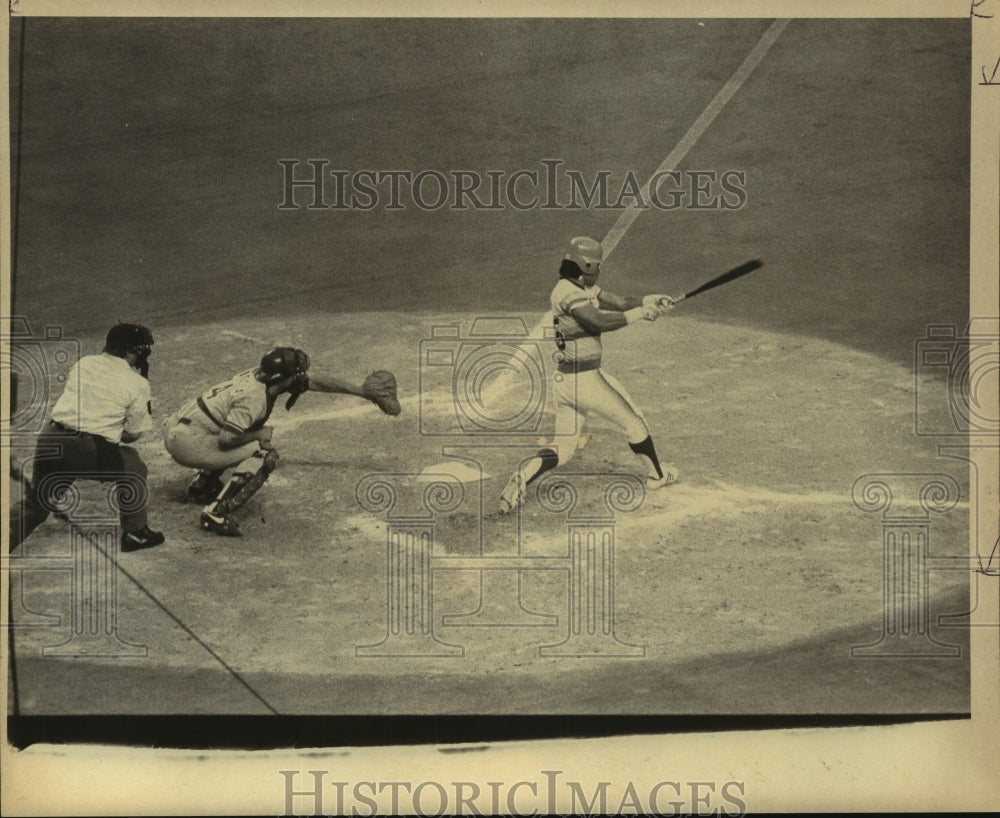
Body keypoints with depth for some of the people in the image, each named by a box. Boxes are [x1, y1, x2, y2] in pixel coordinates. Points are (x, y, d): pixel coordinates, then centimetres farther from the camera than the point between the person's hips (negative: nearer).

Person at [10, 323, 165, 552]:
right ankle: (135, 533, 24)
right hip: (89, 452, -5)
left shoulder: (83, 364, 16)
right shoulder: (137, 384, 1)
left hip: (49, 440, 5)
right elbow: (133, 434, 3)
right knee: (133, 467, 21)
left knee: (33, 507, 19)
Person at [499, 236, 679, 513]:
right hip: (586, 378, -10)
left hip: (564, 379, 10)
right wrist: (640, 313, -20)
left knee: (562, 449, 9)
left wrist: (651, 300, -3)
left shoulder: (585, 288, 12)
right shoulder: (568, 292, -18)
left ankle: (523, 476, -12)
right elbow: (600, 322, -28)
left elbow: (620, 302, 11)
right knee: (633, 421, 12)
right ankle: (657, 475, 30)